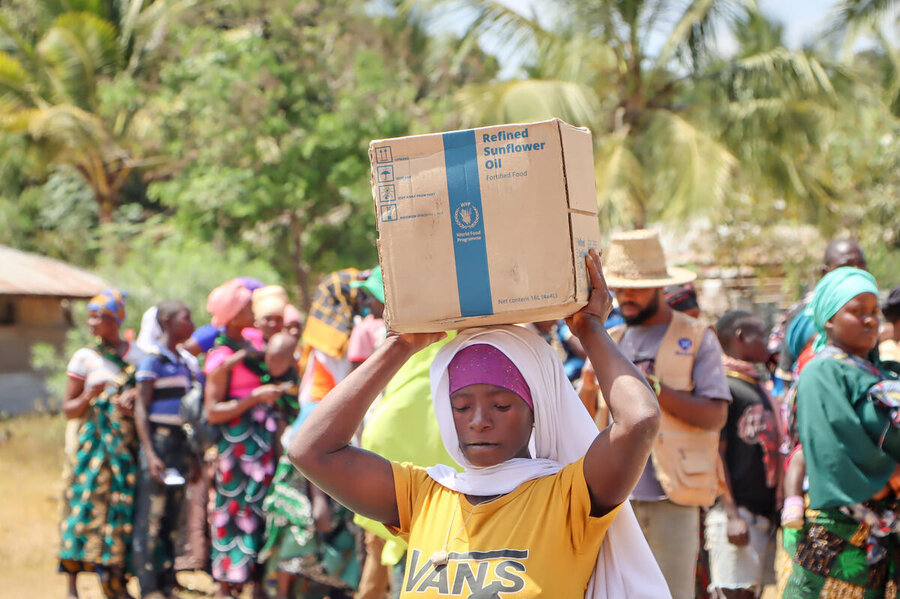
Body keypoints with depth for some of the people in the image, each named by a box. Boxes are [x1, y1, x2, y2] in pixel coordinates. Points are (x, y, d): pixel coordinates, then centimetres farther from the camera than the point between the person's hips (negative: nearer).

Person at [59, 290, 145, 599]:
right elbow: (68, 408, 1)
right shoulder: (84, 358, 0)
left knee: (123, 506, -1)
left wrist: (134, 400, -9)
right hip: (92, 442, -2)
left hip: (126, 443, 2)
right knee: (85, 503, -8)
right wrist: (89, 396, -18)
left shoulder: (136, 355, 7)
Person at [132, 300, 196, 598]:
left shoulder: (182, 362, 16)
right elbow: (141, 409, -11)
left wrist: (190, 456, 18)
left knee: (172, 518, 9)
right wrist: (150, 454, -19)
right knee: (151, 518, -7)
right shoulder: (152, 360, -7)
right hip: (157, 441, -8)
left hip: (179, 442, 8)